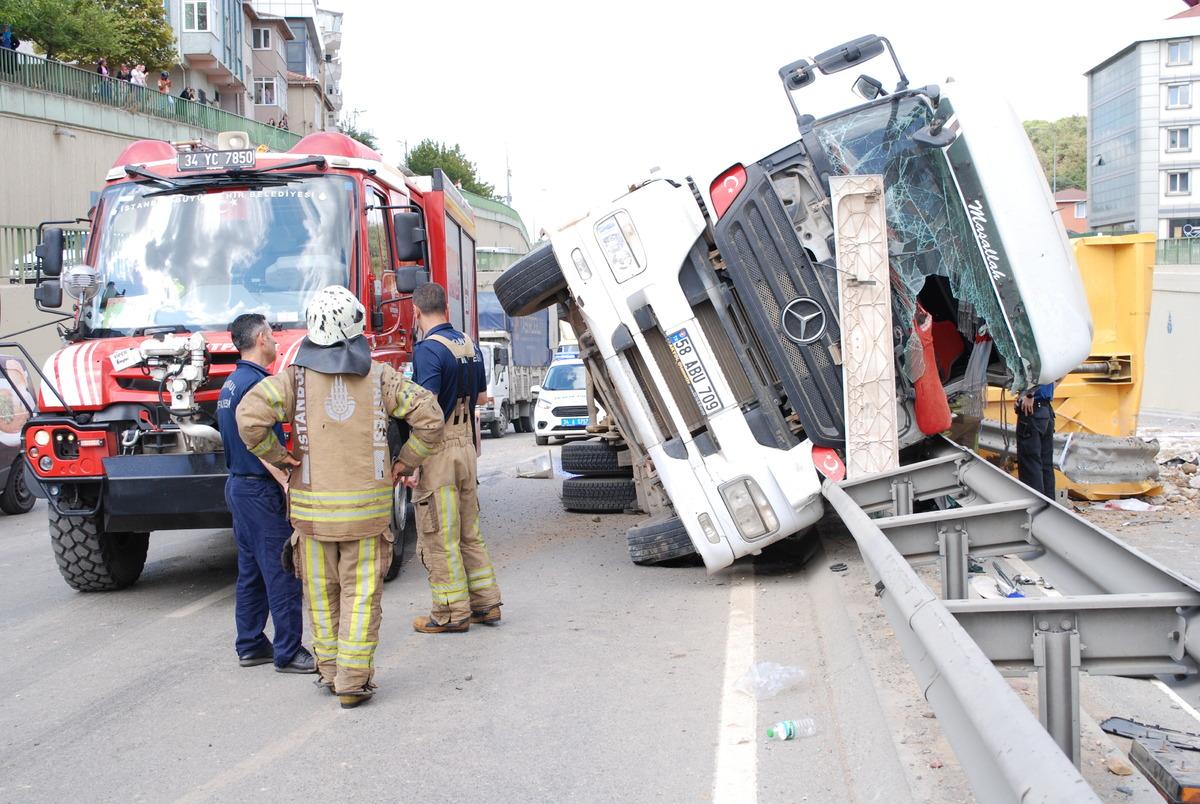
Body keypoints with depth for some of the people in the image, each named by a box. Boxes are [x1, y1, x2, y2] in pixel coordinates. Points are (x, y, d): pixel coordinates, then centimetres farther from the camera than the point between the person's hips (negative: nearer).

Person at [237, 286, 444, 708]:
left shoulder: (295, 377, -2)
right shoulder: (379, 376, 1)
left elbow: (250, 416, -15)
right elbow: (429, 416, -4)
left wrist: (277, 455, -1)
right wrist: (405, 462, 6)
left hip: (312, 506, 0)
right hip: (368, 506, 0)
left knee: (322, 592, 14)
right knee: (361, 593, 4)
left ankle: (330, 669, 23)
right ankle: (353, 679, 1)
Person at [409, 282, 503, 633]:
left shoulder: (428, 349, -16)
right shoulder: (469, 345, 8)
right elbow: (481, 396, 20)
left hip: (438, 450, -8)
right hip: (467, 445, 8)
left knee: (439, 538, 1)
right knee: (470, 532, 17)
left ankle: (452, 613, 7)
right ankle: (486, 603, 22)